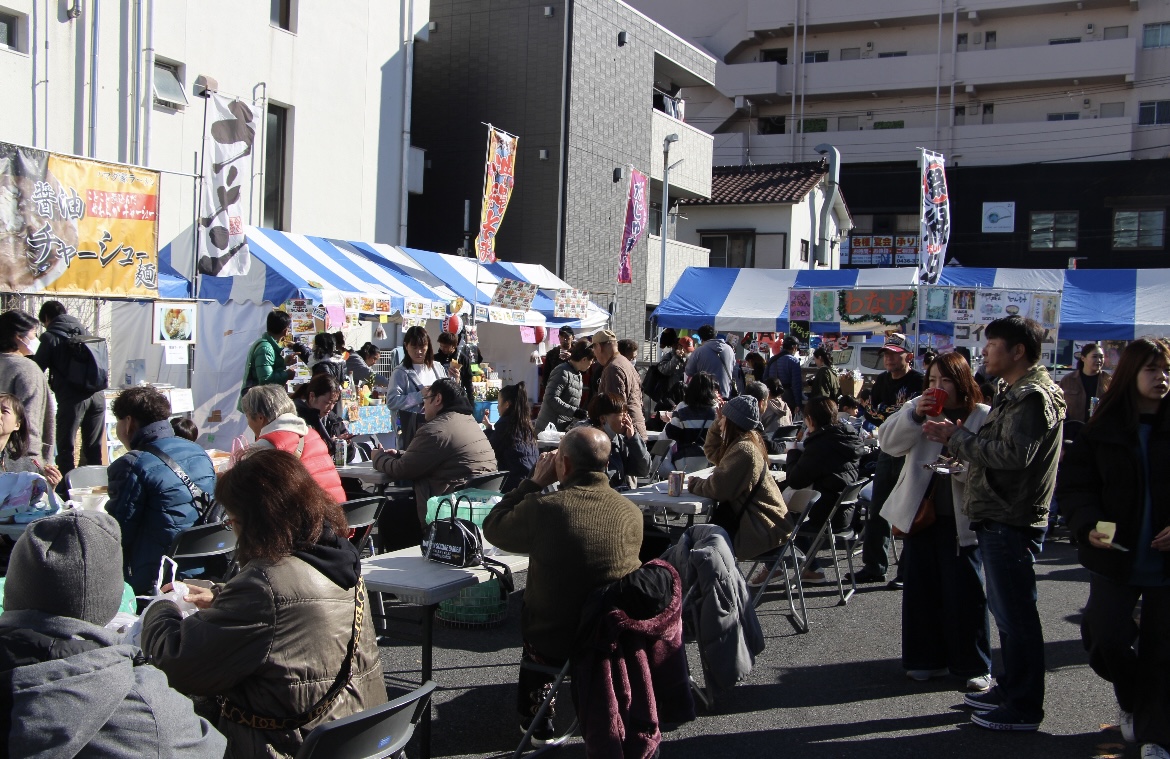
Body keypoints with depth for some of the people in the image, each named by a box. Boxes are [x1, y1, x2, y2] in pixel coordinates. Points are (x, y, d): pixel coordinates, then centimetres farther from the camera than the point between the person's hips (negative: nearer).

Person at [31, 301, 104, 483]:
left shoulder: (50, 336, 0)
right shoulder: (84, 331, 16)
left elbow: (37, 368, 2)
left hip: (71, 398, -5)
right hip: (97, 396, 5)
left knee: (65, 448, 2)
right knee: (93, 449, 12)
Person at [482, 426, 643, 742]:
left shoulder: (541, 508, -22)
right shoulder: (632, 513, -13)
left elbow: (492, 528, -3)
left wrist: (535, 482, 1)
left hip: (553, 644, -2)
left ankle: (535, 716, 45)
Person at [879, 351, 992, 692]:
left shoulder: (983, 417, -4)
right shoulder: (920, 408, 7)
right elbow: (889, 442, -4)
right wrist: (914, 415, -17)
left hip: (961, 520, -4)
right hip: (920, 513, 4)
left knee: (965, 592, 1)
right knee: (921, 590, 11)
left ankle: (974, 665, 16)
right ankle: (928, 659, 24)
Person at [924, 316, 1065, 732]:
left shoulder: (1033, 396, -15)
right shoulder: (1019, 393, 18)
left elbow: (1014, 452, -27)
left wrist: (957, 437, -17)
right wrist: (959, 437, 2)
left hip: (1012, 521, -11)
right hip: (999, 517, 11)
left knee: (1015, 613, -2)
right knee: (1006, 608, 18)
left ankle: (1023, 707, 7)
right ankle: (1010, 687, 30)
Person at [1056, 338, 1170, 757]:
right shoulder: (1103, 429, -1)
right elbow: (1073, 483, -2)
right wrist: (1088, 525, -19)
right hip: (1115, 556, 0)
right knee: (1106, 640, 0)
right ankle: (1134, 702, 31)